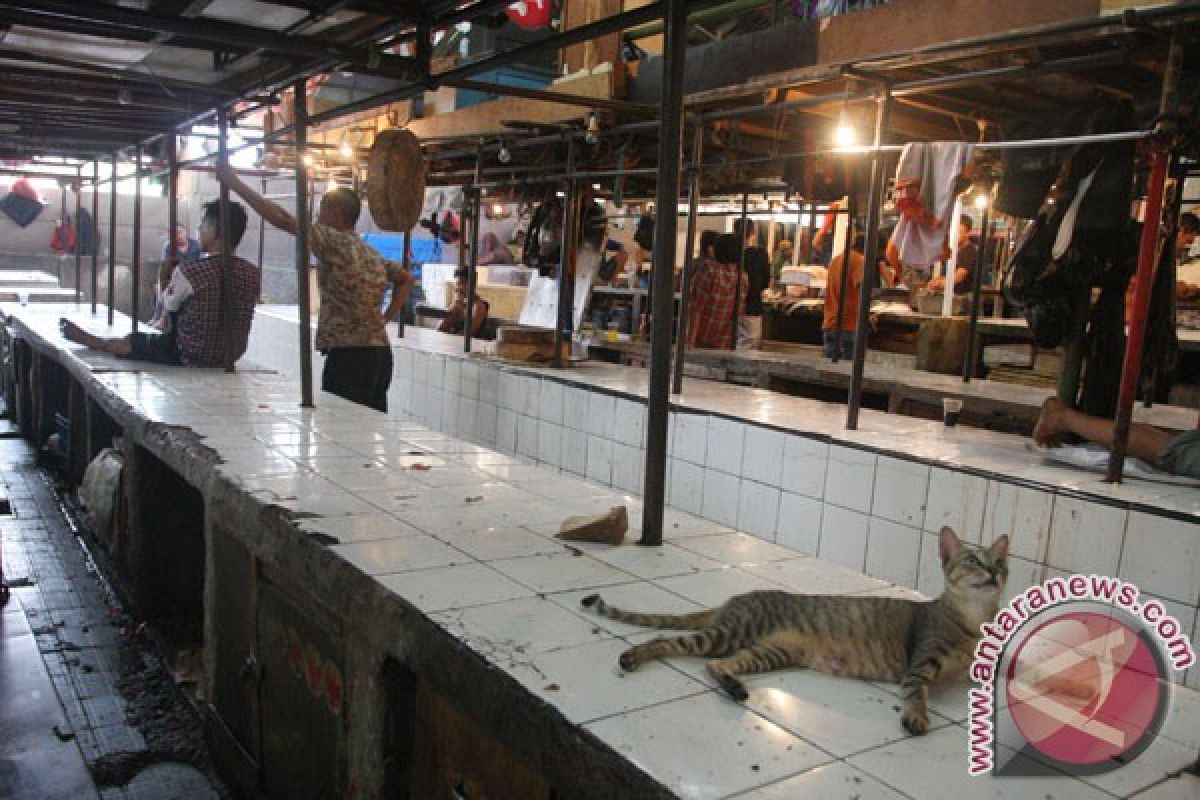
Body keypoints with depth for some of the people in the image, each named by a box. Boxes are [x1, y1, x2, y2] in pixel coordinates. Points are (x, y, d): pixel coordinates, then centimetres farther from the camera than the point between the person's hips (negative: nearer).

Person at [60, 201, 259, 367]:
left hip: (192, 356, -5)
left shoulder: (190, 271, -21)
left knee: (128, 342, 20)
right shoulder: (254, 274, -8)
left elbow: (169, 304, -2)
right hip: (231, 356, 5)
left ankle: (88, 340, 48)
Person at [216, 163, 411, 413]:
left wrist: (235, 183, -4)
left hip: (348, 356, -8)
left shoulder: (333, 240, -7)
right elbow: (406, 279, 29)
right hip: (381, 354, 8)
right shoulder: (373, 255, 17)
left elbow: (283, 219, -11)